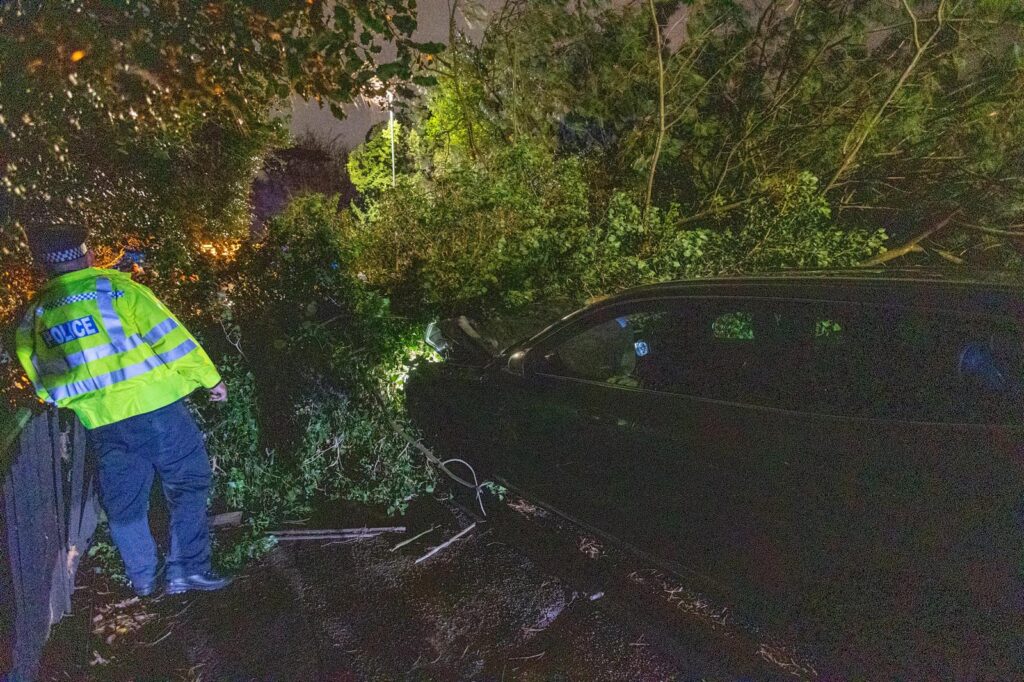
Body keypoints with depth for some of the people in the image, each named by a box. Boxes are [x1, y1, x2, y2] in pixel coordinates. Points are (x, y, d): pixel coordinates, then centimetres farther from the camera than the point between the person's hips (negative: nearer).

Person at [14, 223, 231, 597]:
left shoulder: (34, 317, 9)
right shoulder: (114, 287, -5)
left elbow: (41, 380, 17)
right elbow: (167, 334, -7)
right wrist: (209, 377, -1)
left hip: (100, 423, 5)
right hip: (154, 407, -4)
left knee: (123, 501, 17)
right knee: (188, 484, 7)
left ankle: (143, 578, 26)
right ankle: (187, 569, 6)